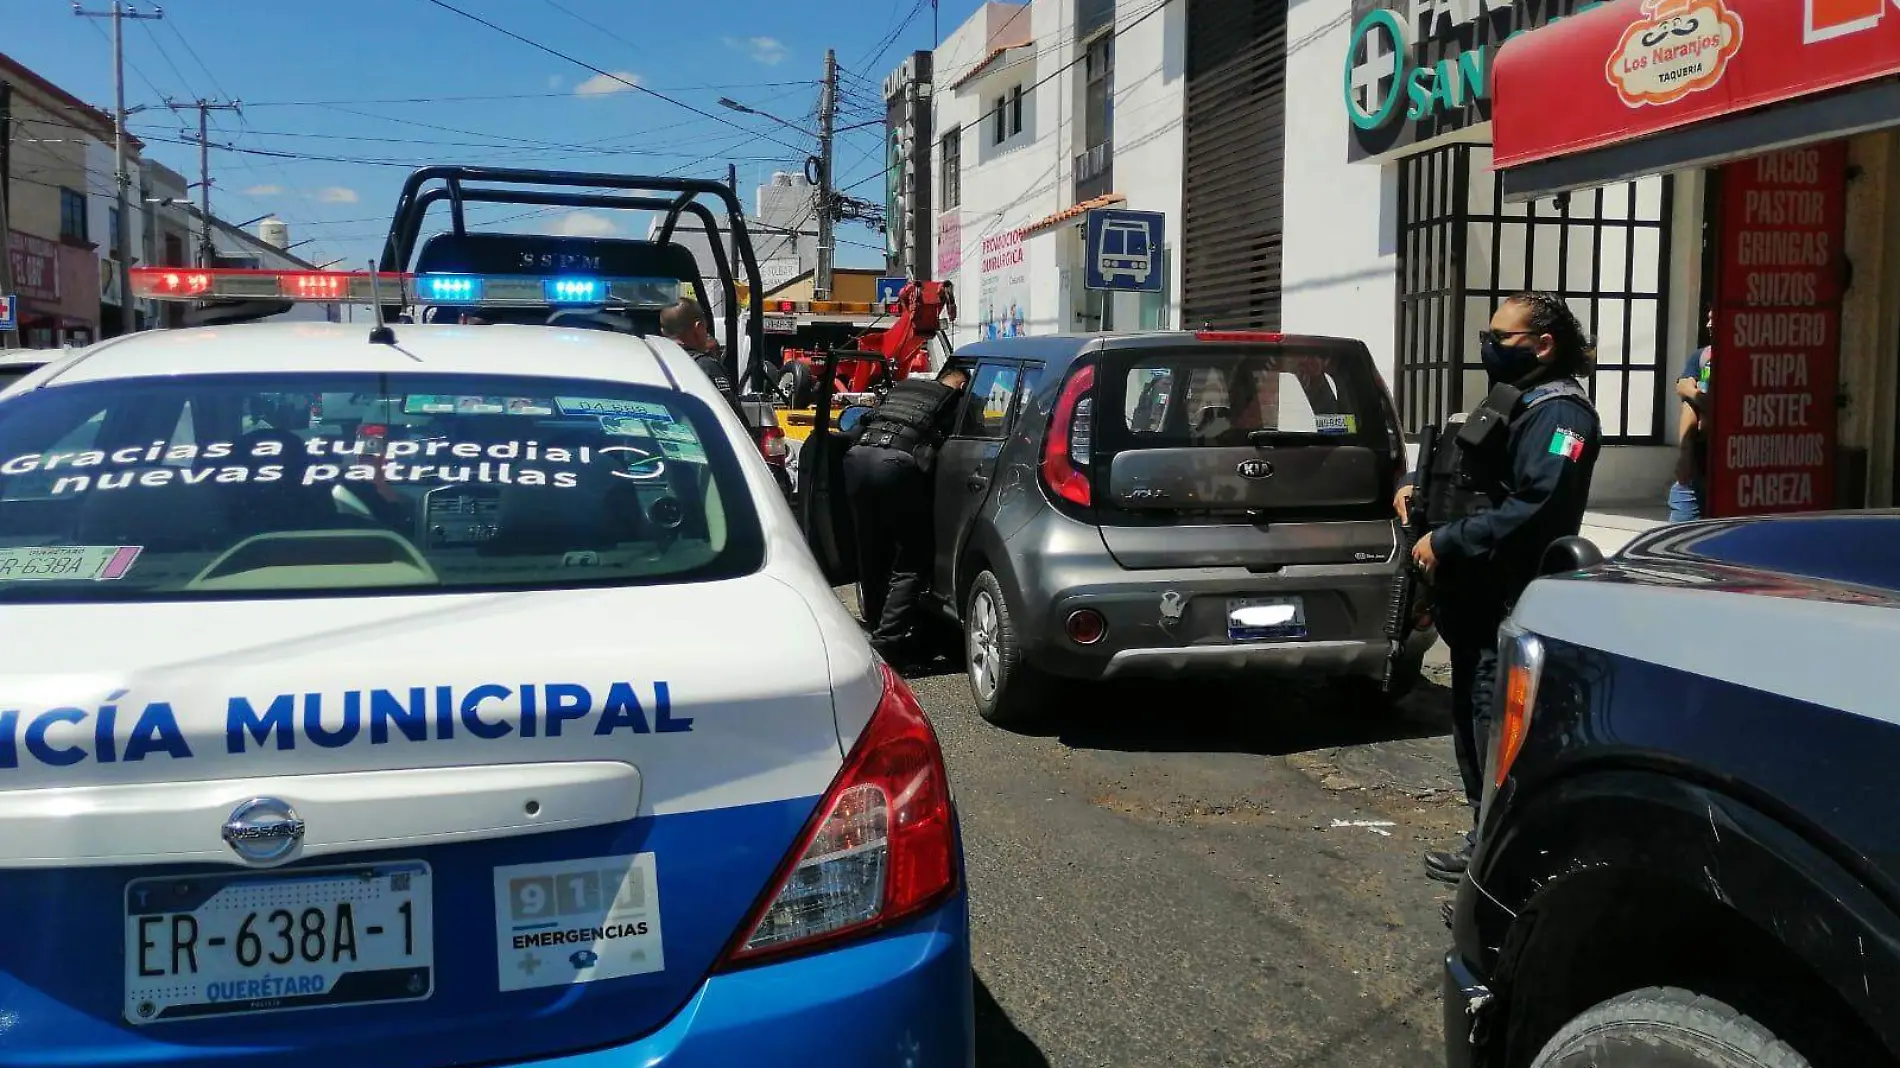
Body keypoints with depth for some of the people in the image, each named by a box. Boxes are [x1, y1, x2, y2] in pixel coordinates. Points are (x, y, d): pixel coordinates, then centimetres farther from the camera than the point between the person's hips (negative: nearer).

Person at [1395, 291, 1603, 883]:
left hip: (1509, 605, -10)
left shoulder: (1558, 412, -14)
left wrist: (1446, 542, -23)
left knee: (1495, 719, -8)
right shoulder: (1508, 402, 19)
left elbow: (1533, 507, -26)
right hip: (1477, 597, 11)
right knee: (1472, 713, 17)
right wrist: (1420, 495, 12)